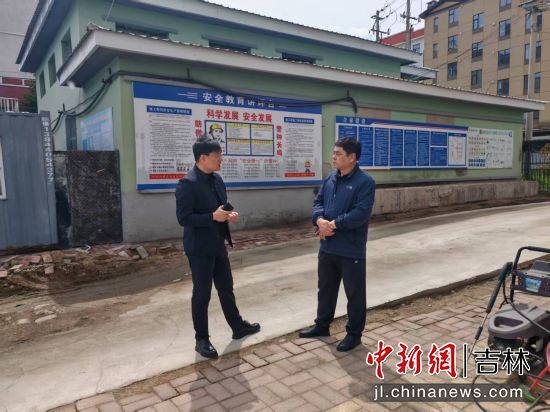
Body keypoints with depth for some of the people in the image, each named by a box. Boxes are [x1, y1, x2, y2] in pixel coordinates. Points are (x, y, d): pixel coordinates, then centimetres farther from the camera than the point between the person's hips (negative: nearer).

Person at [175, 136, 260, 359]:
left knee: (226, 288, 20)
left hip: (218, 244, 8)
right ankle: (202, 340, 21)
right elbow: (183, 218, -21)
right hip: (199, 248, -8)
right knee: (202, 294, 5)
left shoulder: (217, 179, 7)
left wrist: (231, 213, -4)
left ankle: (238, 327, 36)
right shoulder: (187, 183, -18)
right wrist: (213, 217, -25)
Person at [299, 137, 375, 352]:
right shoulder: (330, 179, 9)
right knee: (325, 288, 20)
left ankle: (354, 333, 25)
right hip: (327, 247, 7)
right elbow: (318, 201, 8)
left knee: (355, 293, 8)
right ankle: (322, 325, 38)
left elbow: (360, 214, -22)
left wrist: (333, 224, -20)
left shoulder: (364, 182, -14)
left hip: (351, 250, -7)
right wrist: (320, 220, -13)